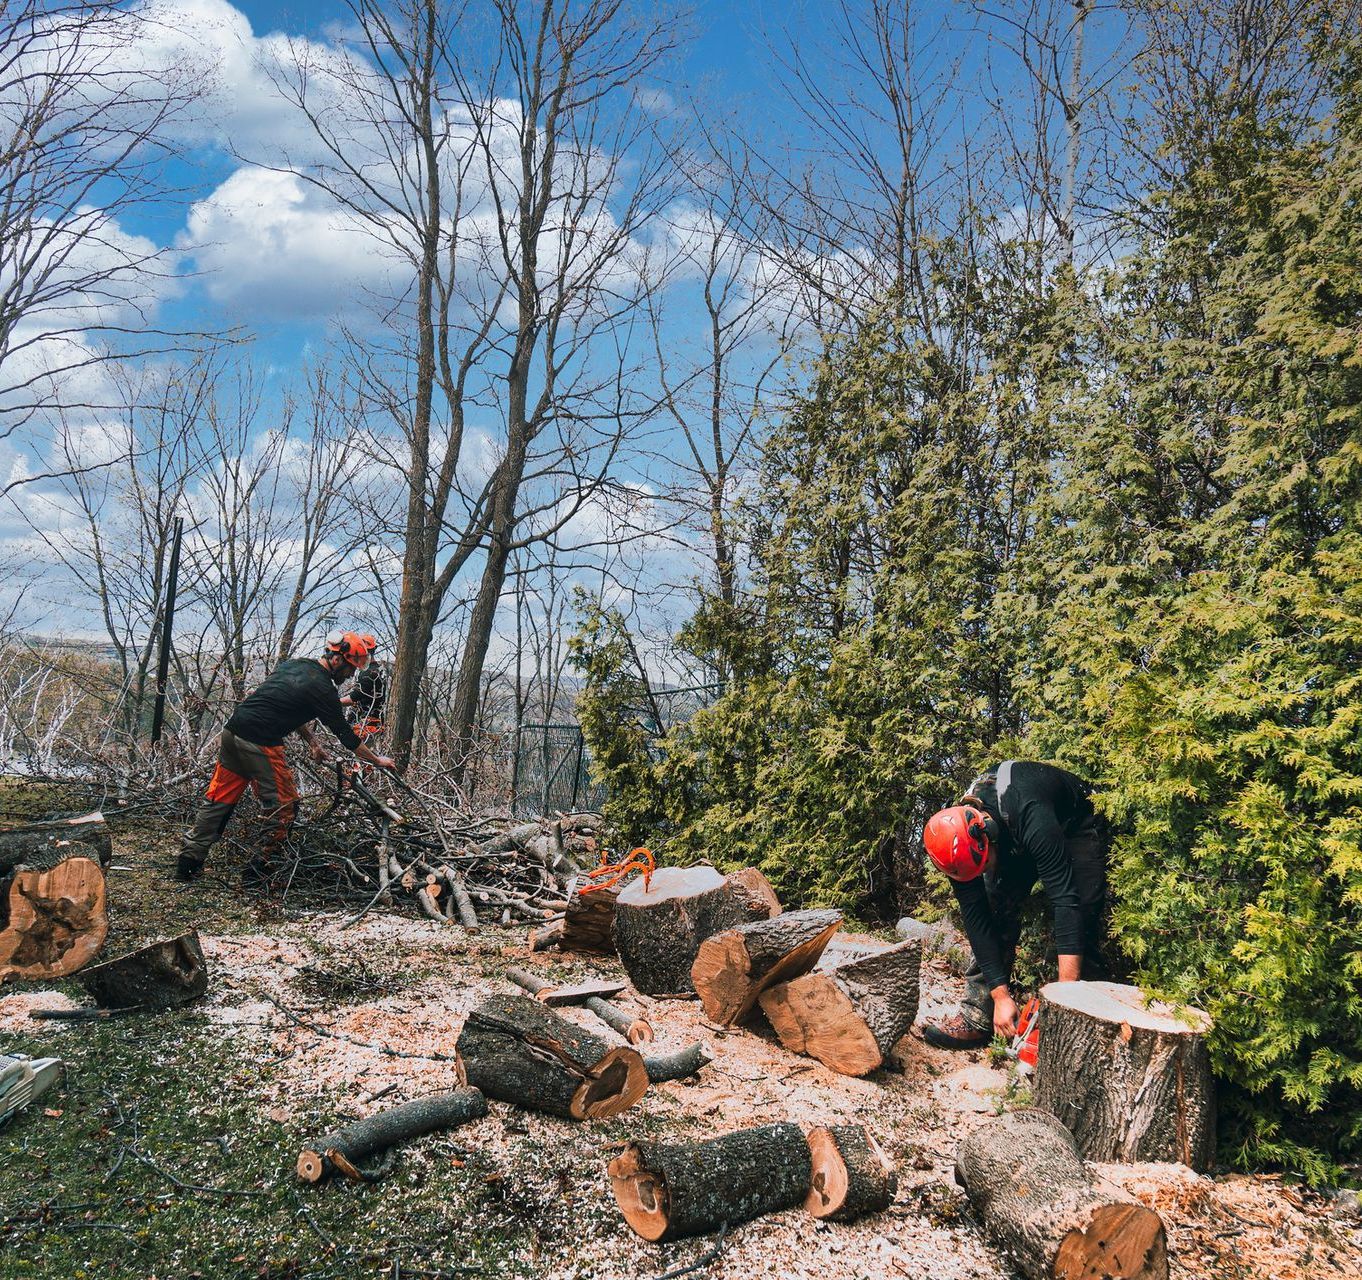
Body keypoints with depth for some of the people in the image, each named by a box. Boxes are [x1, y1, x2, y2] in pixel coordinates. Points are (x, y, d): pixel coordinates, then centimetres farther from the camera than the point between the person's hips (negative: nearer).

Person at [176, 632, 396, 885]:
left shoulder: (294, 664, 16)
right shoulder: (321, 689, -9)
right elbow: (345, 734, -1)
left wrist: (312, 743, 25)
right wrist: (377, 760, 10)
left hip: (232, 731, 9)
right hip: (260, 746, -8)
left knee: (219, 799, 15)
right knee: (283, 808, 5)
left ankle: (188, 862, 18)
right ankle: (257, 869, 9)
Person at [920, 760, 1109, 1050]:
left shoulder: (1032, 818, -46)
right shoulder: (957, 837, -28)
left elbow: (1065, 900, -48)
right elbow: (975, 917, -25)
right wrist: (1001, 995, -30)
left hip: (1076, 826, -4)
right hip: (1013, 841, 4)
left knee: (1083, 917, -15)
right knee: (996, 907, -11)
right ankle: (977, 1015, -7)